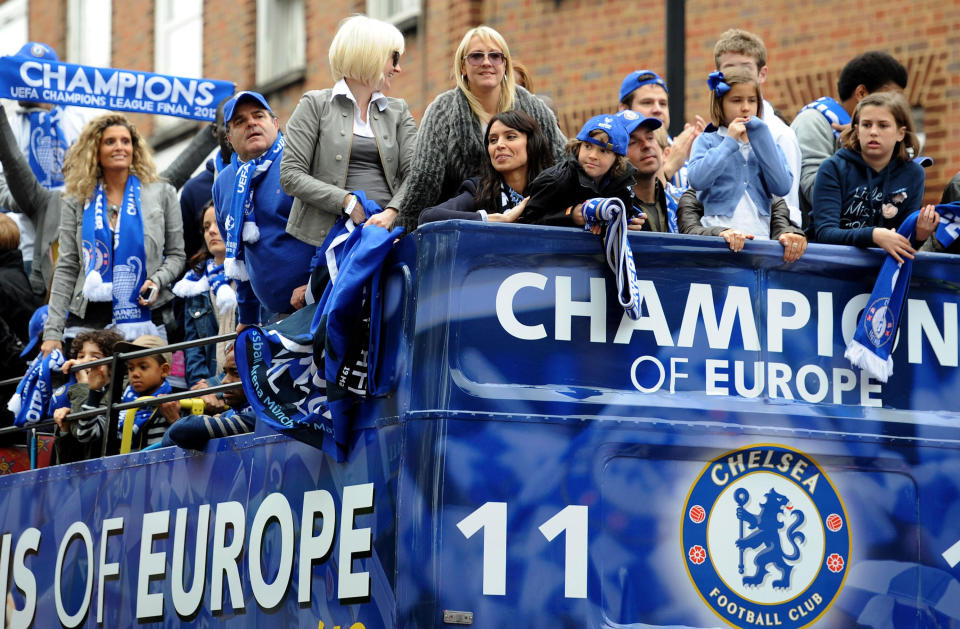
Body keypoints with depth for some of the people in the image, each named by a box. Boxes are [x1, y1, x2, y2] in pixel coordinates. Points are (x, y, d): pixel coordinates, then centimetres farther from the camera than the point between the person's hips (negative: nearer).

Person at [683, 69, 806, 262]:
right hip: (717, 236, -3)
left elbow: (782, 187, 1)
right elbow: (697, 180, -8)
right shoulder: (706, 141, 13)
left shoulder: (767, 143, 20)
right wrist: (729, 143, -2)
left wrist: (760, 137, 2)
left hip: (760, 236, 3)